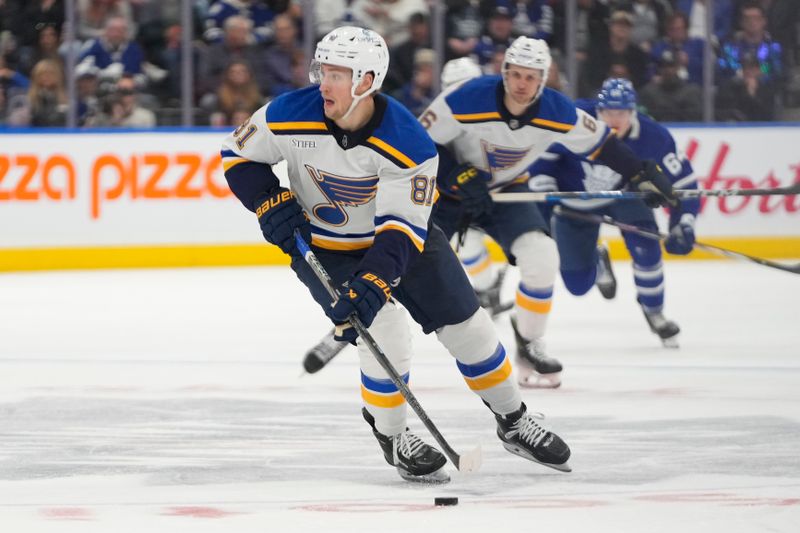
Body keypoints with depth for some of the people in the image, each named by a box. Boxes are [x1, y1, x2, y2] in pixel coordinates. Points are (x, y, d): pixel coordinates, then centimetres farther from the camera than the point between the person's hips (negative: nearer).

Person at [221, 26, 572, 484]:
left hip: (401, 232, 1)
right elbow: (239, 153, -7)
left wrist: (374, 281, -43)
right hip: (323, 246, -1)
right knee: (385, 331, -20)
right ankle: (392, 436, 3)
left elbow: (403, 227, -30)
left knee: (468, 326, 4)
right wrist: (271, 203, -21)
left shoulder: (408, 142, -30)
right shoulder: (289, 117, -25)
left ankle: (514, 422, 26)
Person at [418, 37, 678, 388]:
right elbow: (422, 141, -20)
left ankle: (529, 346, 2)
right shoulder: (468, 100, -28)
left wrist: (643, 174, -6)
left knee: (541, 256, -17)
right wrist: (458, 176, -29)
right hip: (448, 190, -3)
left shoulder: (556, 113, -17)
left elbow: (599, 142, -3)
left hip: (506, 191, 3)